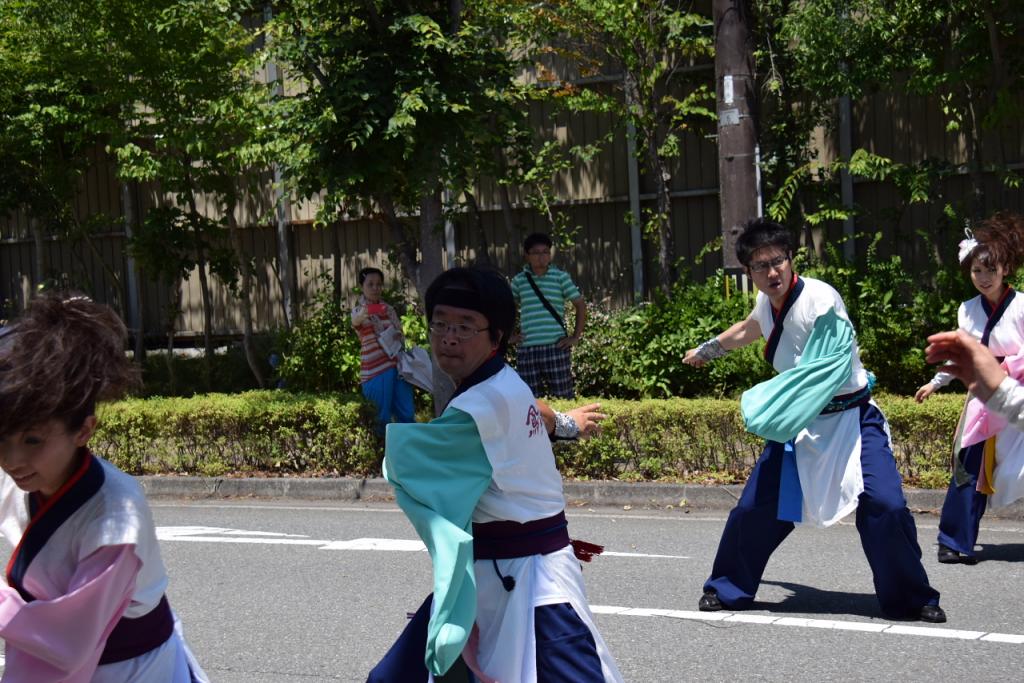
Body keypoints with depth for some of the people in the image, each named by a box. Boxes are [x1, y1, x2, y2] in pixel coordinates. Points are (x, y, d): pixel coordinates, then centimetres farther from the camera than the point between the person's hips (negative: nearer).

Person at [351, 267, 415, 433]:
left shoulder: (388, 308, 12)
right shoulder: (359, 310, -5)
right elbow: (356, 320, -31)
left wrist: (398, 336, -2)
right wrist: (364, 314, -54)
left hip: (397, 364, 5)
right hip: (376, 369, -5)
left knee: (407, 413, 3)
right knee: (384, 415, -3)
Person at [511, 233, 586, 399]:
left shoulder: (560, 277, 2)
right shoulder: (519, 280, 8)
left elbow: (580, 305, 6)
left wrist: (576, 337, 1)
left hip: (556, 347, -2)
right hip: (527, 349, 2)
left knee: (563, 397, 1)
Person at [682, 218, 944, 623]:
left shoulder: (820, 301, -23)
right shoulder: (767, 305, 2)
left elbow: (824, 373, -29)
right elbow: (746, 331, 27)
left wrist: (770, 406, -34)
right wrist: (705, 350, 43)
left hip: (851, 417, -6)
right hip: (797, 423, 6)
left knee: (883, 504, -21)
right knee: (755, 507, 7)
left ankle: (911, 600, -1)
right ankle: (727, 589, 28)